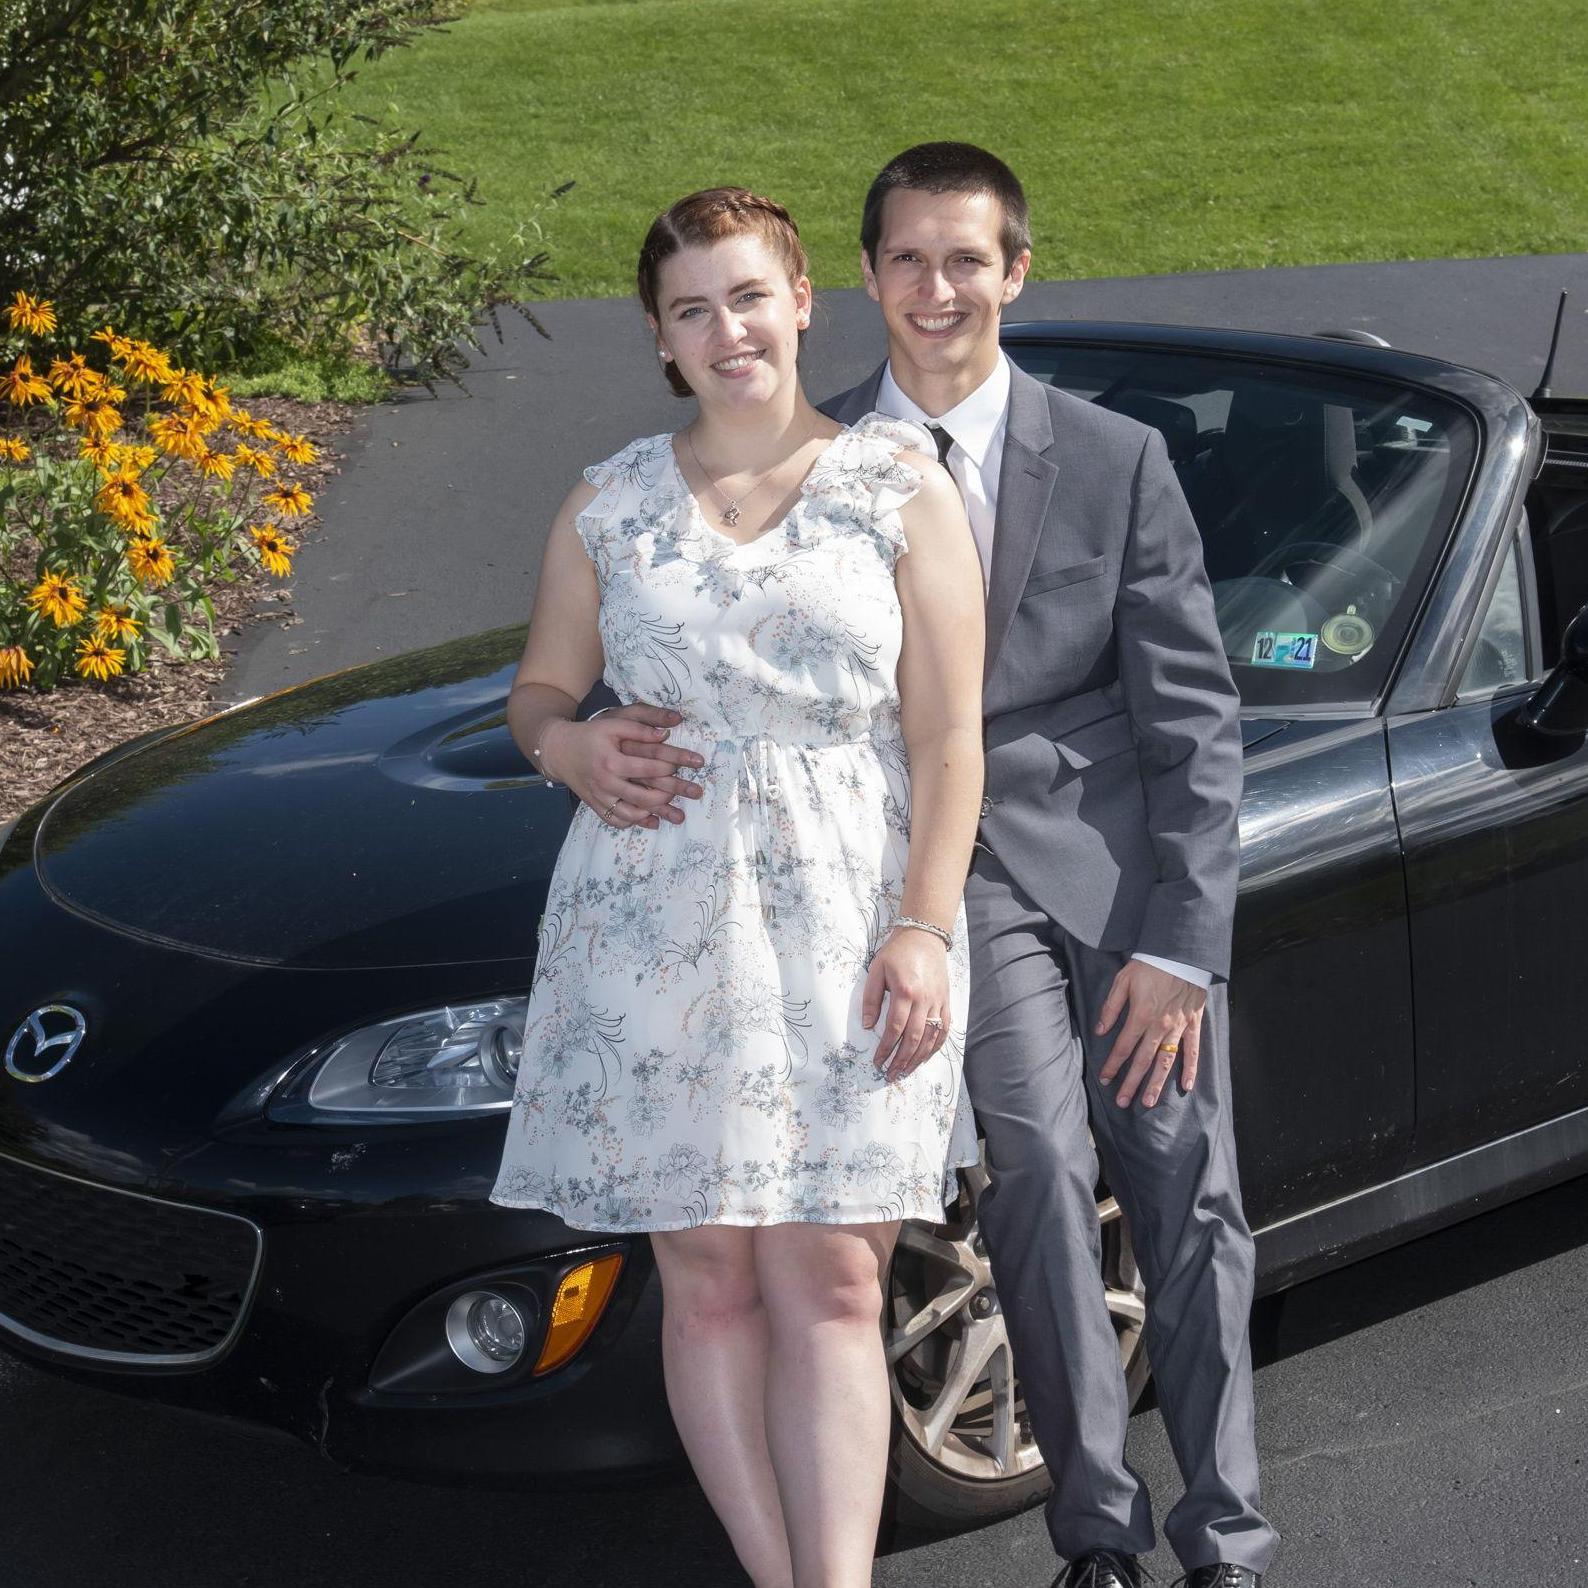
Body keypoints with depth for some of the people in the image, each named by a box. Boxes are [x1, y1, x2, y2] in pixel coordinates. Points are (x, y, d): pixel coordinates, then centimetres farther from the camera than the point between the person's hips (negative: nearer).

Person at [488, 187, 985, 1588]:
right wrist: (570, 747, -4)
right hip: (655, 927, 2)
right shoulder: (608, 507, 11)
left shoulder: (900, 486, 5)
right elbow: (538, 690, 20)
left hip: (845, 923, -2)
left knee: (828, 1279, -6)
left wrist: (924, 926, -9)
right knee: (707, 1279, 3)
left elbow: (948, 736, 1)